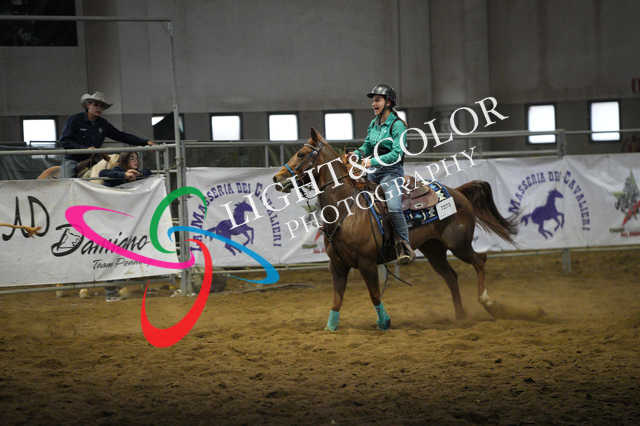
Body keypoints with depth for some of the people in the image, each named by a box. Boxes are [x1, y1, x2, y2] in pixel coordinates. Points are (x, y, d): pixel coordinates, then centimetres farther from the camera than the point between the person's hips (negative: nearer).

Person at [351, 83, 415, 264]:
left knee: (394, 207, -26)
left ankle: (406, 248, -19)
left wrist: (373, 161, -25)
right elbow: (366, 146, 20)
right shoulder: (374, 124, 13)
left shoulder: (397, 125, -9)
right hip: (373, 173, 8)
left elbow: (396, 154, -17)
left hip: (391, 171, -8)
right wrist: (355, 155, -2)